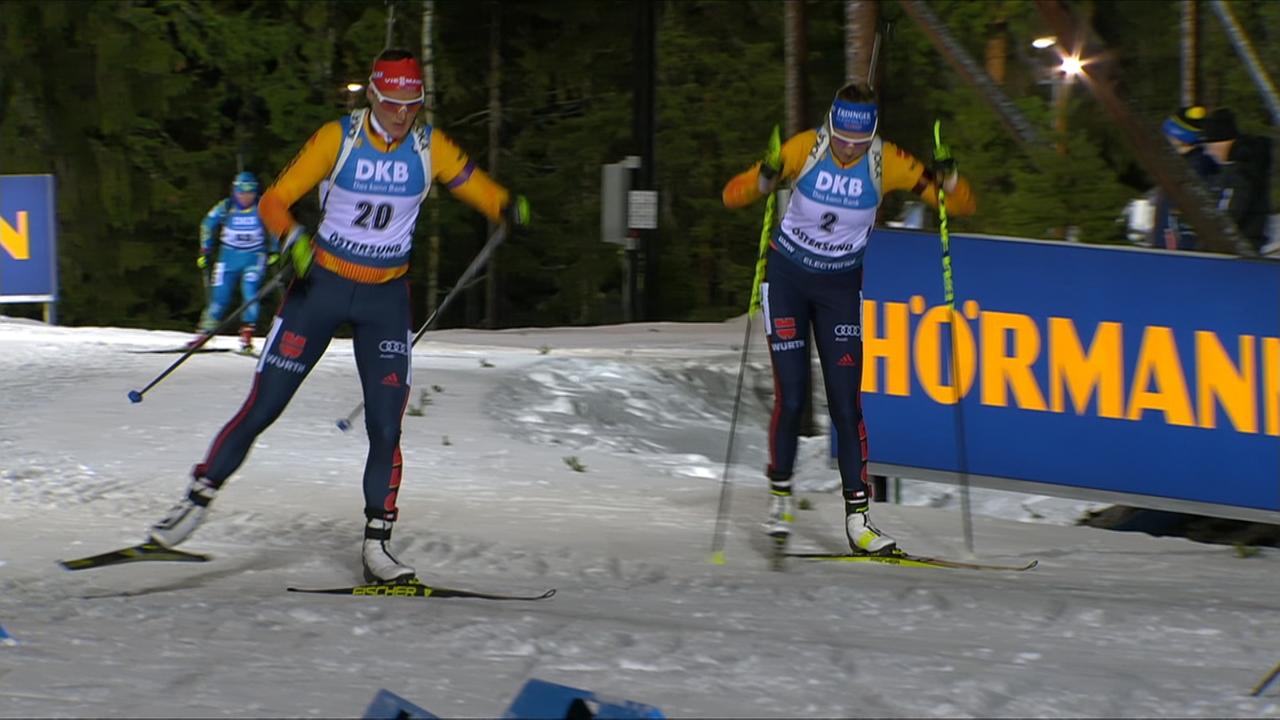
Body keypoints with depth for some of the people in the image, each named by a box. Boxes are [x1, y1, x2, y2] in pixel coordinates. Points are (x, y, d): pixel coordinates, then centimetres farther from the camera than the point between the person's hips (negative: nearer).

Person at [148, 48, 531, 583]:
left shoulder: (429, 147, -4)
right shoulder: (338, 139, -11)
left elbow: (472, 182, 2)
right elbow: (273, 201, -9)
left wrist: (508, 208, -21)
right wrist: (294, 240, -29)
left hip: (386, 298, 2)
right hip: (322, 284, -2)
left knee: (385, 428, -5)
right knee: (262, 408, -2)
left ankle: (377, 545, 4)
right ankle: (198, 499, 14)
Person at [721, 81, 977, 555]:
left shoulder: (886, 163, -15)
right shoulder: (804, 150, -18)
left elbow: (962, 206, -13)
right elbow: (732, 196, -18)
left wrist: (947, 180, -35)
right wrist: (764, 180, -39)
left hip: (840, 288, 1)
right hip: (787, 278, -1)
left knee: (846, 403, -6)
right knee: (791, 397, -6)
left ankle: (857, 517, -3)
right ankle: (780, 494, 17)